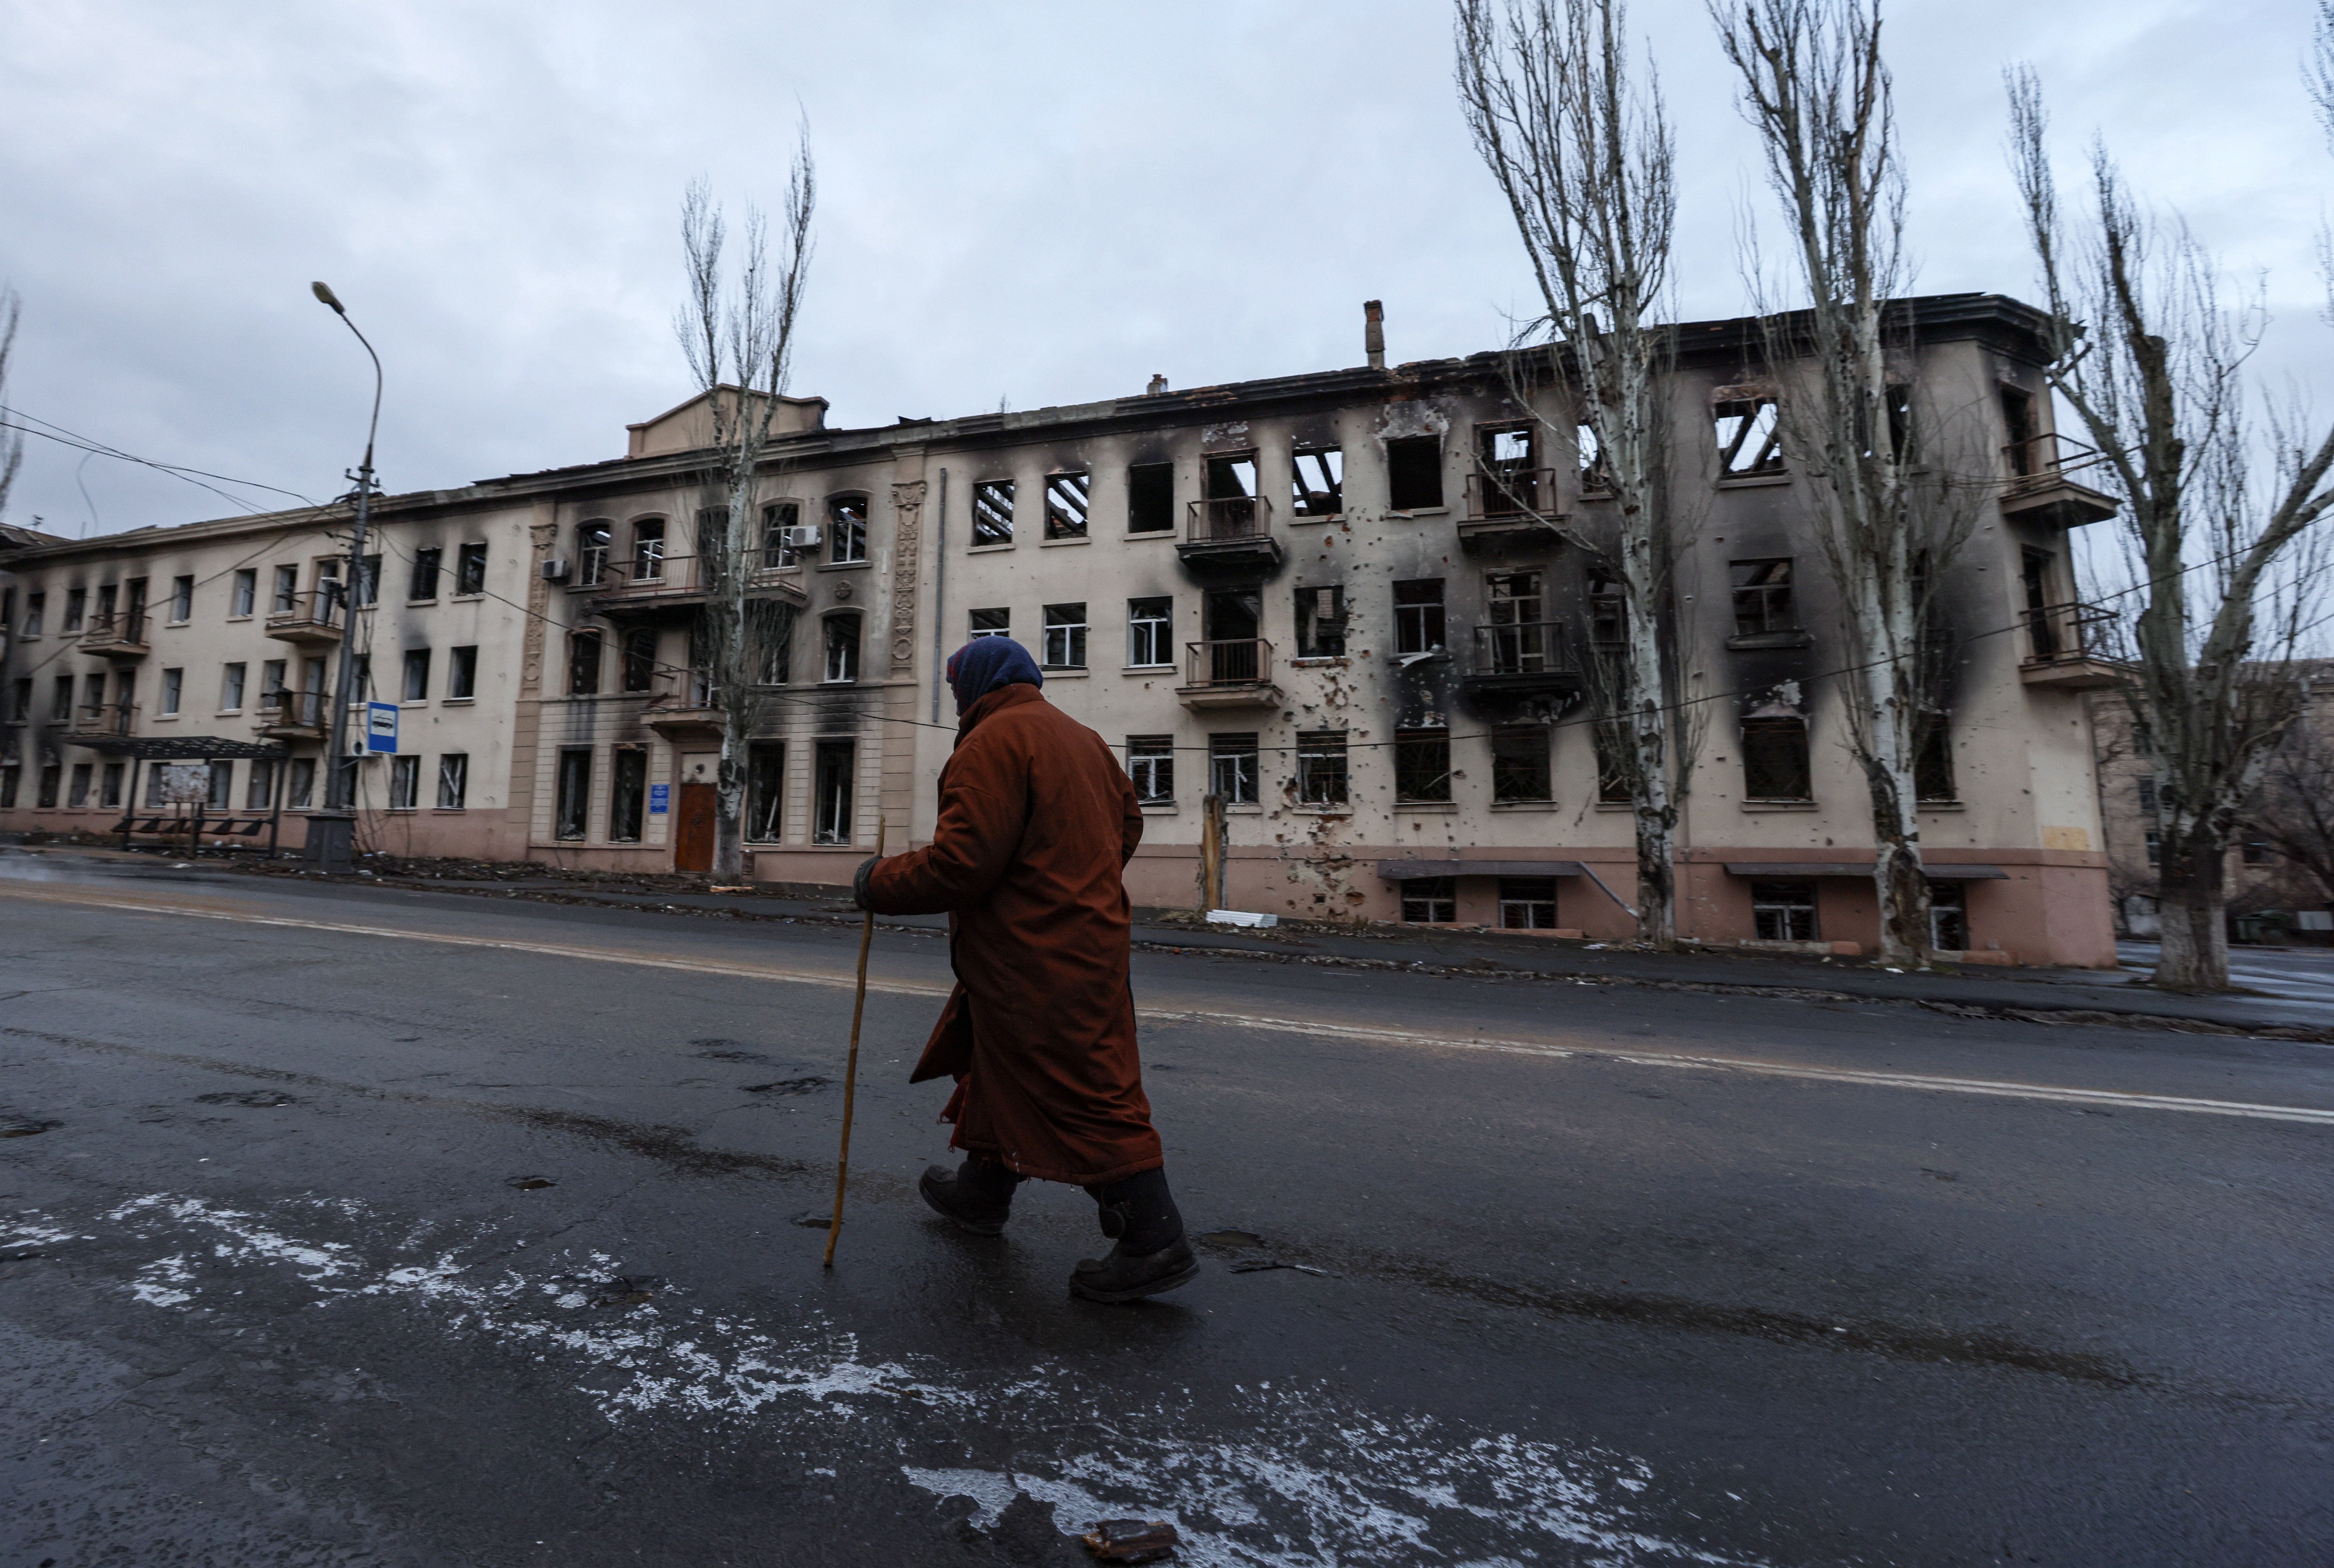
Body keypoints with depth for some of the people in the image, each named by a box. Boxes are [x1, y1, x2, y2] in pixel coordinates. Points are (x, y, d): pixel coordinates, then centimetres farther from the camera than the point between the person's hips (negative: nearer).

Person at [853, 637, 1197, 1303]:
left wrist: (879, 882, -8)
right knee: (997, 1063, 24)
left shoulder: (995, 741, -16)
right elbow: (1127, 823, 19)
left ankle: (1155, 1243, 9)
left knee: (1084, 1095, -1)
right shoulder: (1083, 738, 12)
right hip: (1087, 940, 10)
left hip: (1035, 961, -10)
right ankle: (983, 1191, 43)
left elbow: (960, 865, -23)